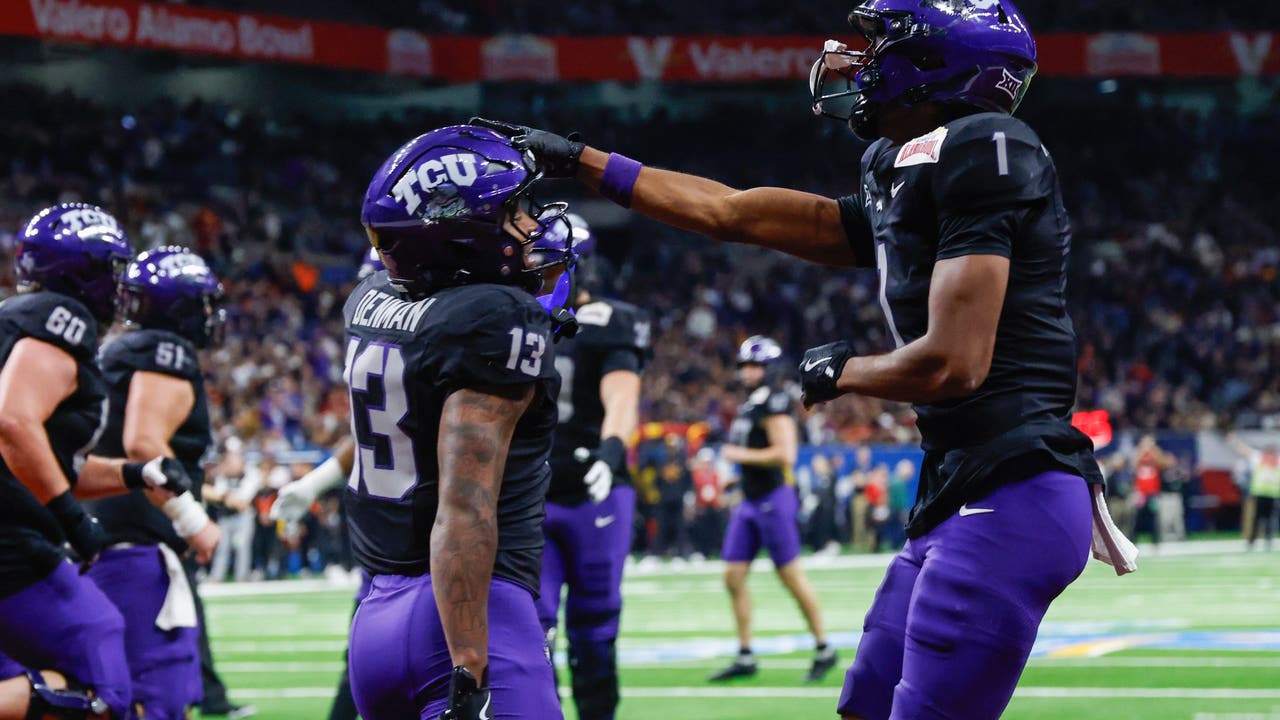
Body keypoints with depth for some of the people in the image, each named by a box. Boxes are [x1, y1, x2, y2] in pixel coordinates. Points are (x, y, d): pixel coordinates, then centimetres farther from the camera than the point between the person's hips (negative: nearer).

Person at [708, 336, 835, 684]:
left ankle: (824, 650, 10)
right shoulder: (750, 404, 13)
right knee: (734, 577, 5)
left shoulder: (774, 402, -15)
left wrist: (741, 456, -16)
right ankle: (745, 658, 10)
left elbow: (784, 454, -22)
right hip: (750, 501, 9)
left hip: (774, 499, -9)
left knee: (792, 576, -2)